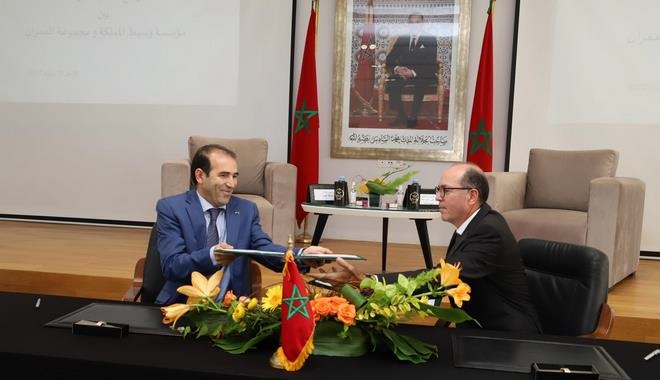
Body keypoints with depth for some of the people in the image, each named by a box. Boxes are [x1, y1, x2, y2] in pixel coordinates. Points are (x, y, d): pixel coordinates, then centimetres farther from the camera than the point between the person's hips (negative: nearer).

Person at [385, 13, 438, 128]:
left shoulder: (431, 39, 7)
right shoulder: (401, 39, 17)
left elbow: (431, 63, -5)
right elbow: (389, 59, 12)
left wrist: (414, 73, -21)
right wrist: (396, 68, -12)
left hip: (423, 76, -2)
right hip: (401, 74, 3)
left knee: (420, 84, -37)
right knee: (392, 84, -30)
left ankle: (413, 117, -24)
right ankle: (401, 115, -17)